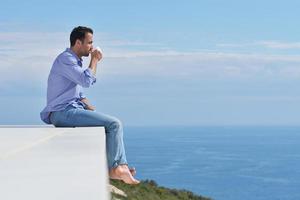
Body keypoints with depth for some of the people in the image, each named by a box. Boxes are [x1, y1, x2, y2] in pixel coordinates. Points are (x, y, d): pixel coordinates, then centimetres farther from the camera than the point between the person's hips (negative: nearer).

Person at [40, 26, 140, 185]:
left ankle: (121, 166, 3)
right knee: (114, 124, -15)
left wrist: (92, 109, 10)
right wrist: (95, 60, -10)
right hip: (64, 112, -10)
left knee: (114, 124, 11)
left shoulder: (75, 61, 21)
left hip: (70, 111, 10)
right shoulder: (65, 59, -12)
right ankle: (114, 168, -9)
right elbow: (87, 81, -25)